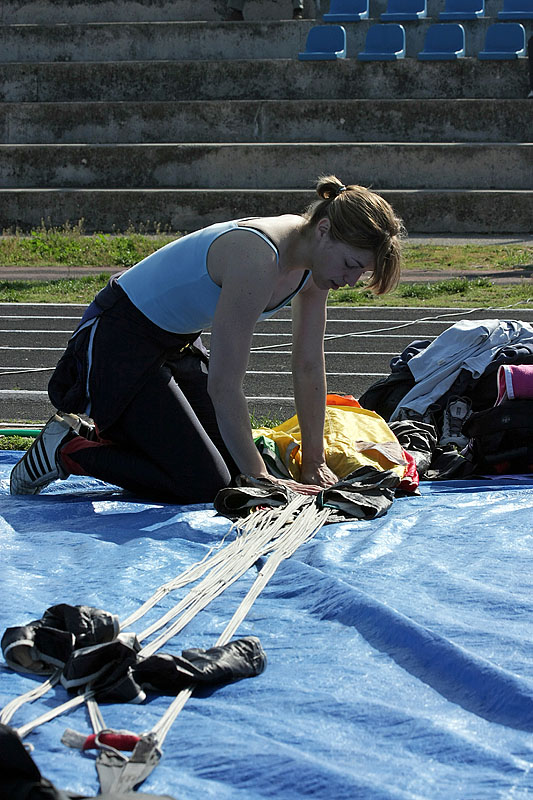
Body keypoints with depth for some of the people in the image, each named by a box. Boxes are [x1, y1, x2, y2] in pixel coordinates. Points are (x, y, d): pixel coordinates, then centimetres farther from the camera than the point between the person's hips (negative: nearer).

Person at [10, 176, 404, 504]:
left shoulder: (313, 263, -7)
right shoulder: (257, 259, -33)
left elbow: (309, 367, 2)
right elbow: (223, 383, -30)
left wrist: (314, 462, 2)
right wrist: (258, 477, -24)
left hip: (176, 343, 9)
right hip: (117, 342, -9)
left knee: (235, 462, 8)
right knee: (205, 486, -13)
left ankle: (105, 434, 19)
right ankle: (68, 449, -1)